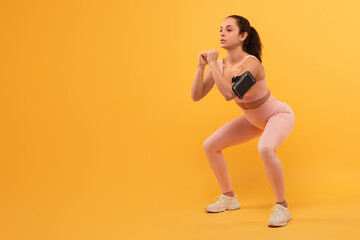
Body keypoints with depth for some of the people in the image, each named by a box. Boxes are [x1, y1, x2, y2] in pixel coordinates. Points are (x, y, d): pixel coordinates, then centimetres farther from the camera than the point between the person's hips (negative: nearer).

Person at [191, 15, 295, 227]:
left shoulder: (251, 64, -32)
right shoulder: (219, 65, -10)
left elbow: (229, 93, -45)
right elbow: (196, 96, -13)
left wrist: (212, 63, -35)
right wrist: (201, 66, -24)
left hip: (280, 115, -8)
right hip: (254, 120, 8)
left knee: (265, 149, -39)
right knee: (210, 146, 5)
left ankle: (282, 208, -20)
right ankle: (229, 198, 22)